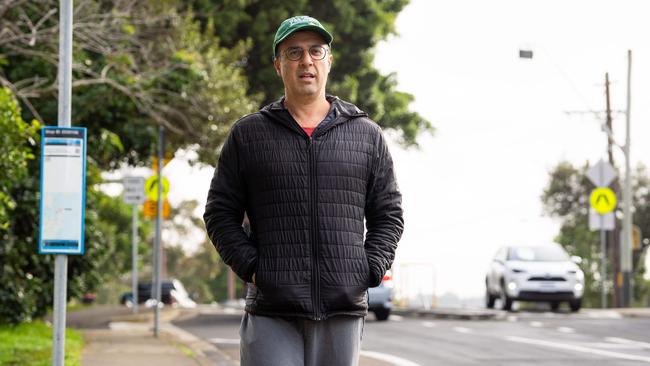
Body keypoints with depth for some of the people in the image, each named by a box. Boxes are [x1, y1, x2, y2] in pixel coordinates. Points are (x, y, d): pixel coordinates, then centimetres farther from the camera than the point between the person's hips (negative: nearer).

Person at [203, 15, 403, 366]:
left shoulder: (367, 135, 12)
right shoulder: (247, 134, 9)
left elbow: (388, 214, 14)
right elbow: (220, 214, 9)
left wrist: (371, 271, 0)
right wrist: (251, 268, -5)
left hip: (344, 310, 2)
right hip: (271, 311, -2)